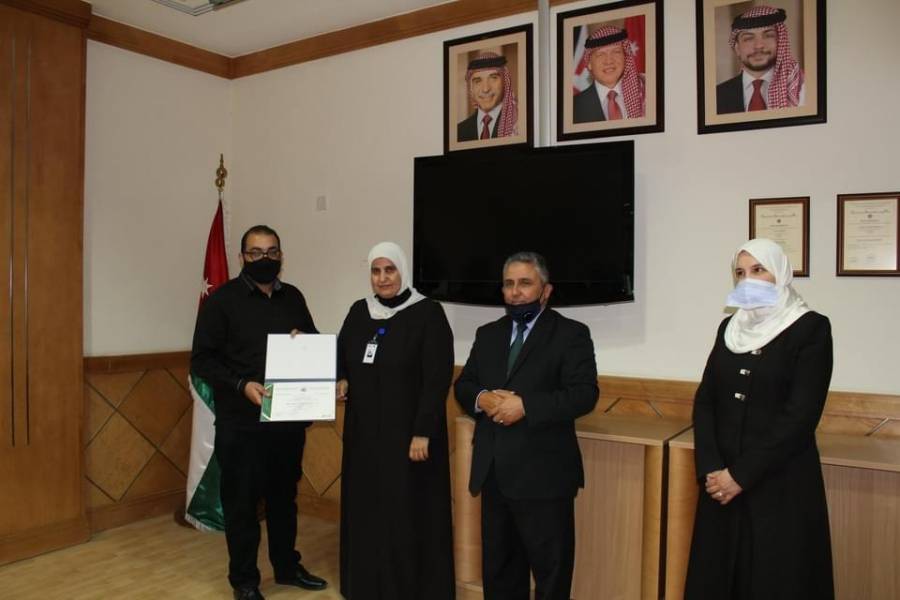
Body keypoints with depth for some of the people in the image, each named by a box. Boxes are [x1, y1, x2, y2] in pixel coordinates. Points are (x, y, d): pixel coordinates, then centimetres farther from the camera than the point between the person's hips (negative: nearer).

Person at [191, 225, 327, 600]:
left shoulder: (293, 297, 8)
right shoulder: (222, 300, -6)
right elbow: (201, 359, -9)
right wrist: (241, 385, -22)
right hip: (241, 422, -4)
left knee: (284, 496, 17)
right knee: (241, 502, 7)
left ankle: (287, 567, 34)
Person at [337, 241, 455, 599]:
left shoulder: (428, 313, -10)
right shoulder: (359, 311, 7)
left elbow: (438, 378, -14)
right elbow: (341, 358, 16)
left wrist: (423, 433, -18)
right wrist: (340, 382, -6)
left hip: (407, 432, -5)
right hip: (364, 431, 6)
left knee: (408, 513, 2)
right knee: (365, 509, 14)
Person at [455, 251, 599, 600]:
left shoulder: (571, 334, -4)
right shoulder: (488, 334, 13)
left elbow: (584, 394, -15)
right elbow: (462, 386, 12)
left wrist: (525, 405, -23)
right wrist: (481, 398, -11)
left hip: (543, 474, -5)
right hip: (492, 473, 6)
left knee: (551, 569, 7)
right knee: (498, 565, 18)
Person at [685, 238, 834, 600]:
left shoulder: (811, 328, -7)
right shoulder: (730, 327, 8)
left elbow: (800, 415, -14)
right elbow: (705, 400, 5)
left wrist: (742, 474, -15)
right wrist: (710, 469, -8)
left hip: (780, 484, -4)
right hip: (722, 482, 5)